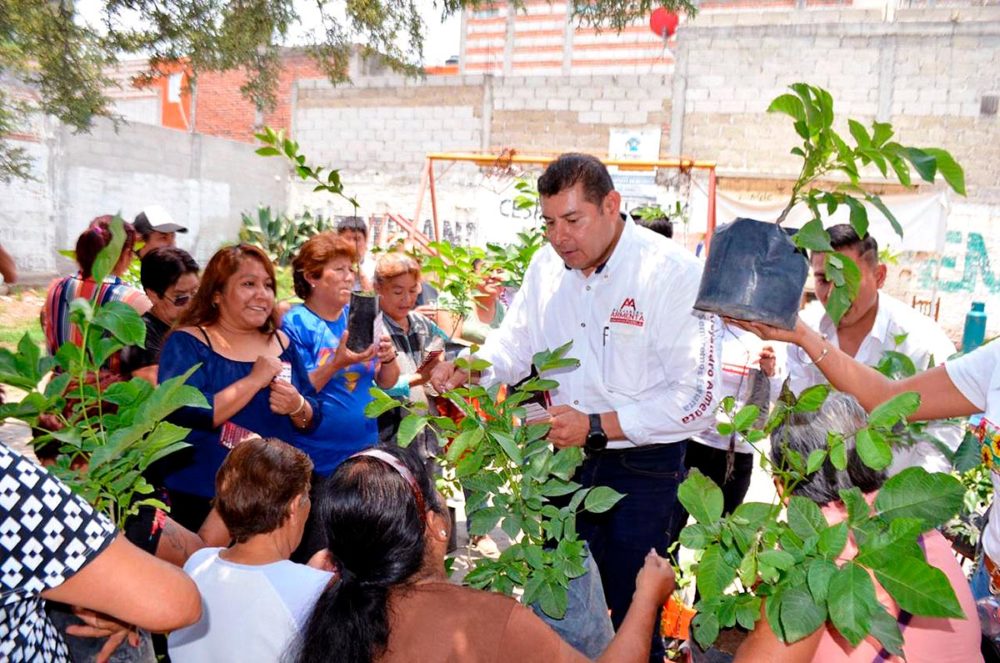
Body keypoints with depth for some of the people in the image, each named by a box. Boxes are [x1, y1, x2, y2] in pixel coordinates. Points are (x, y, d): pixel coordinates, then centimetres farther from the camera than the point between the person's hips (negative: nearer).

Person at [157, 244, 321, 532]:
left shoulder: (281, 343, 5)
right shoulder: (187, 342, -9)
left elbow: (313, 418, 7)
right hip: (205, 501, -4)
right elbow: (182, 417, -24)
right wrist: (255, 380, -23)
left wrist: (297, 407, -15)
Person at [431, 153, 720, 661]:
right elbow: (515, 343, 6)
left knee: (631, 614, 9)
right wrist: (469, 370, -16)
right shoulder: (547, 265, -1)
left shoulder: (674, 272, -18)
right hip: (566, 455, 5)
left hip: (642, 468, -5)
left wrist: (596, 426, -24)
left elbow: (696, 399, -20)